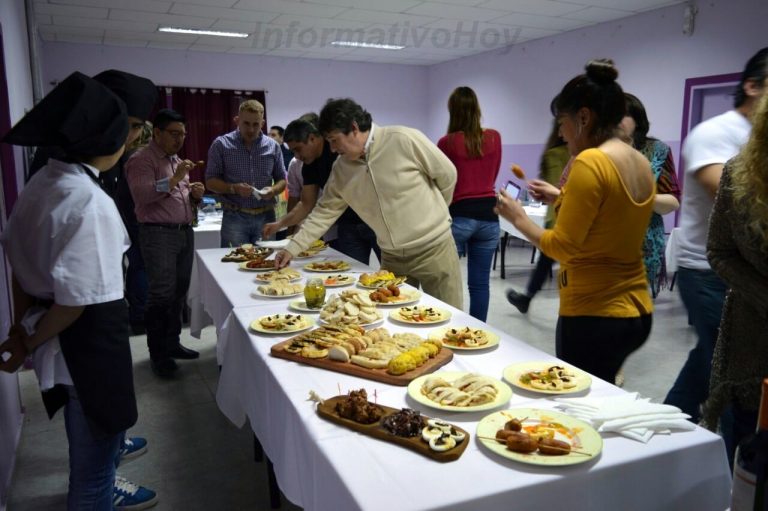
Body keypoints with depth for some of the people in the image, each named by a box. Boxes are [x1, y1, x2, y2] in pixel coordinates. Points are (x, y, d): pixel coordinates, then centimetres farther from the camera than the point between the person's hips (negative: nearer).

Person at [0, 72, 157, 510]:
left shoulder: (41, 183, 1)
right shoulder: (91, 202, -27)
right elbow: (77, 300, -26)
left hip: (58, 335, 10)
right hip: (90, 338, -9)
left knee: (88, 433, 33)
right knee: (94, 452, 12)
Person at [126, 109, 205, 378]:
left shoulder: (177, 160, 20)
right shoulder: (141, 159, -5)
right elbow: (142, 194, -19)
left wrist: (195, 193, 6)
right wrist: (174, 179, -24)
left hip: (185, 232, 8)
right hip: (158, 234, -8)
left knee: (179, 293, 10)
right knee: (161, 295, -5)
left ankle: (172, 343, 23)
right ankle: (157, 354, 5)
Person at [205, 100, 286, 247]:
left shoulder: (273, 146, 7)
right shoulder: (221, 144, 1)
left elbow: (282, 179, 13)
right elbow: (210, 182, 1)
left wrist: (273, 190, -9)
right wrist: (234, 188, -17)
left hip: (266, 217, 2)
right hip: (235, 217, -2)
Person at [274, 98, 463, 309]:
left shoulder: (404, 140, -16)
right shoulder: (341, 168, 1)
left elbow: (447, 174, -7)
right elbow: (324, 212, 7)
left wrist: (432, 215, 6)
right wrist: (292, 248, 1)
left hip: (433, 248, -4)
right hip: (391, 257, 5)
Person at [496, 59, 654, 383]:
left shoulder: (590, 162, -17)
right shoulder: (641, 163, 8)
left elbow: (562, 247, -17)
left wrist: (519, 219, -3)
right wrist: (563, 198, 18)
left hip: (594, 316, -9)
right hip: (637, 311, 9)